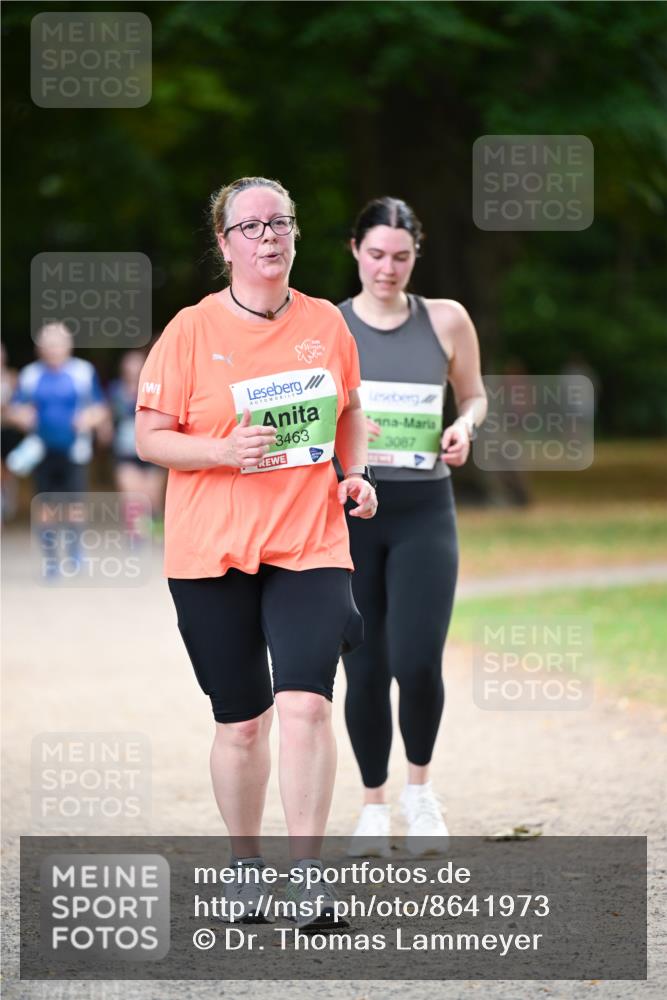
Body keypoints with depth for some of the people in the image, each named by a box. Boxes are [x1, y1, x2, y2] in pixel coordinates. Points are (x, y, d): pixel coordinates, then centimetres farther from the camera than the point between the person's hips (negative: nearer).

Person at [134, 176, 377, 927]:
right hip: (210, 553, -1)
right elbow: (149, 438, -2)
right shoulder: (192, 330, -3)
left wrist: (356, 473, 4)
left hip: (309, 546, 1)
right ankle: (245, 866, 25)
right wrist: (224, 450, -18)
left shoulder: (326, 324, 6)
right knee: (240, 719, 6)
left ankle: (307, 875, -11)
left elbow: (348, 409, 22)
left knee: (305, 703, -16)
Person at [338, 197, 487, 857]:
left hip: (423, 511, 0)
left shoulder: (446, 320, 4)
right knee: (363, 672, 1)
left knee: (417, 664, -13)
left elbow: (474, 394, 17)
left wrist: (465, 426, -4)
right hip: (348, 509, 0)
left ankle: (419, 788, 14)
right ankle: (373, 804, 20)